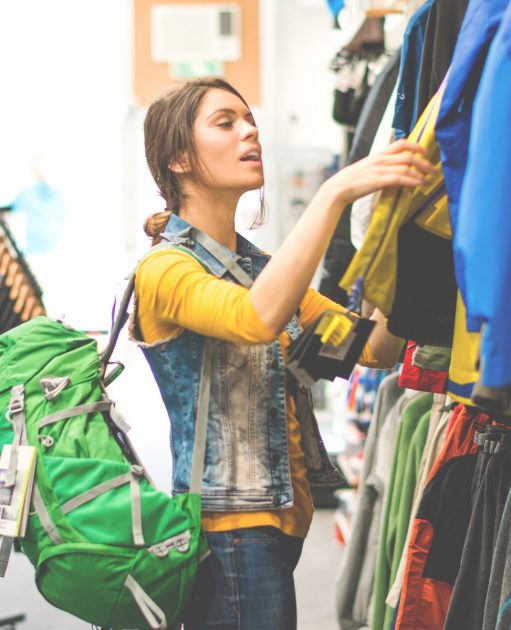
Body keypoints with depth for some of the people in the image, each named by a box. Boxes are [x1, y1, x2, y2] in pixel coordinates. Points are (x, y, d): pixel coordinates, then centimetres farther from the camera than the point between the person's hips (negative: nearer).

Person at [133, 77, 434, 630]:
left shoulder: (260, 265, 15)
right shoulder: (164, 269, -9)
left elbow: (377, 347, 5)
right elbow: (258, 317, -31)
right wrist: (335, 192, -33)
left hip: (281, 519, 8)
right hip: (230, 528, -8)